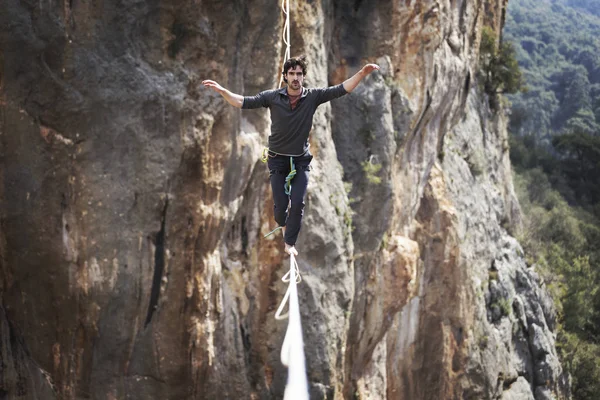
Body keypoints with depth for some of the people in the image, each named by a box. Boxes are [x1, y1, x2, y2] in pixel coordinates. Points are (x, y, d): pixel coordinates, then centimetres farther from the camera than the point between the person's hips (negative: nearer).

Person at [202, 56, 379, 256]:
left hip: (301, 160, 0)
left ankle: (290, 242, 11)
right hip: (278, 159, 0)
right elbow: (245, 102, -15)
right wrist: (222, 91, -31)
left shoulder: (313, 96, -12)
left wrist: (362, 73, -28)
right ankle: (282, 224, 40)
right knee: (280, 203, 5)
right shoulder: (273, 97, -12)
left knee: (298, 203, -6)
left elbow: (341, 90, -16)